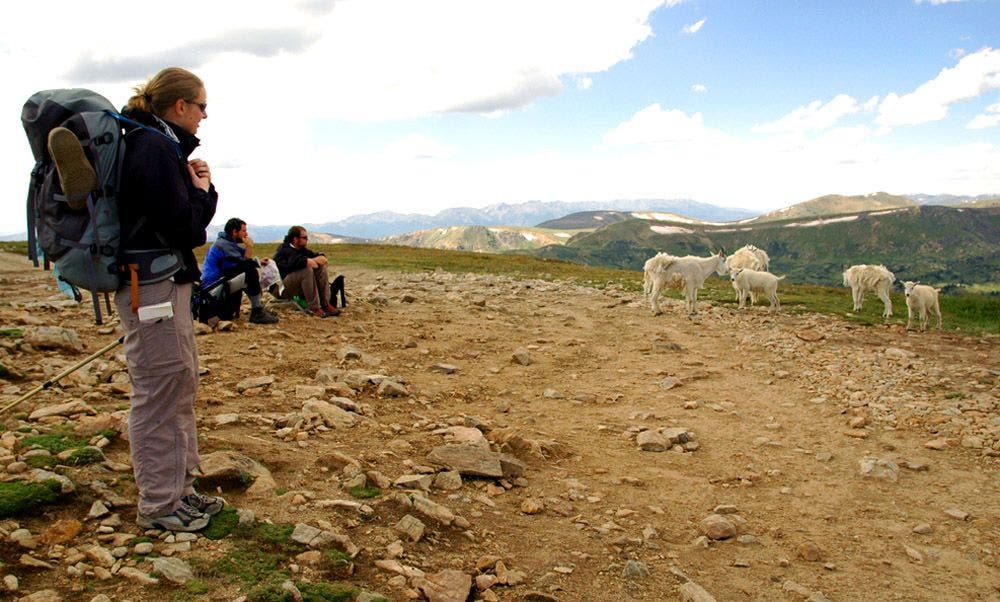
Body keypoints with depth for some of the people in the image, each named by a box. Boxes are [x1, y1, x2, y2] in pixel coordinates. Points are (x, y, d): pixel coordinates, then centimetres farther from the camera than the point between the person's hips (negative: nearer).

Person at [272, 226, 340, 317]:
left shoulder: (302, 249, 9)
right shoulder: (285, 250, -16)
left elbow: (323, 259, 6)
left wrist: (312, 261, -15)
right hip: (281, 287, -9)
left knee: (321, 268, -5)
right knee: (307, 270, -31)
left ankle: (325, 304, -12)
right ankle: (314, 308, -28)